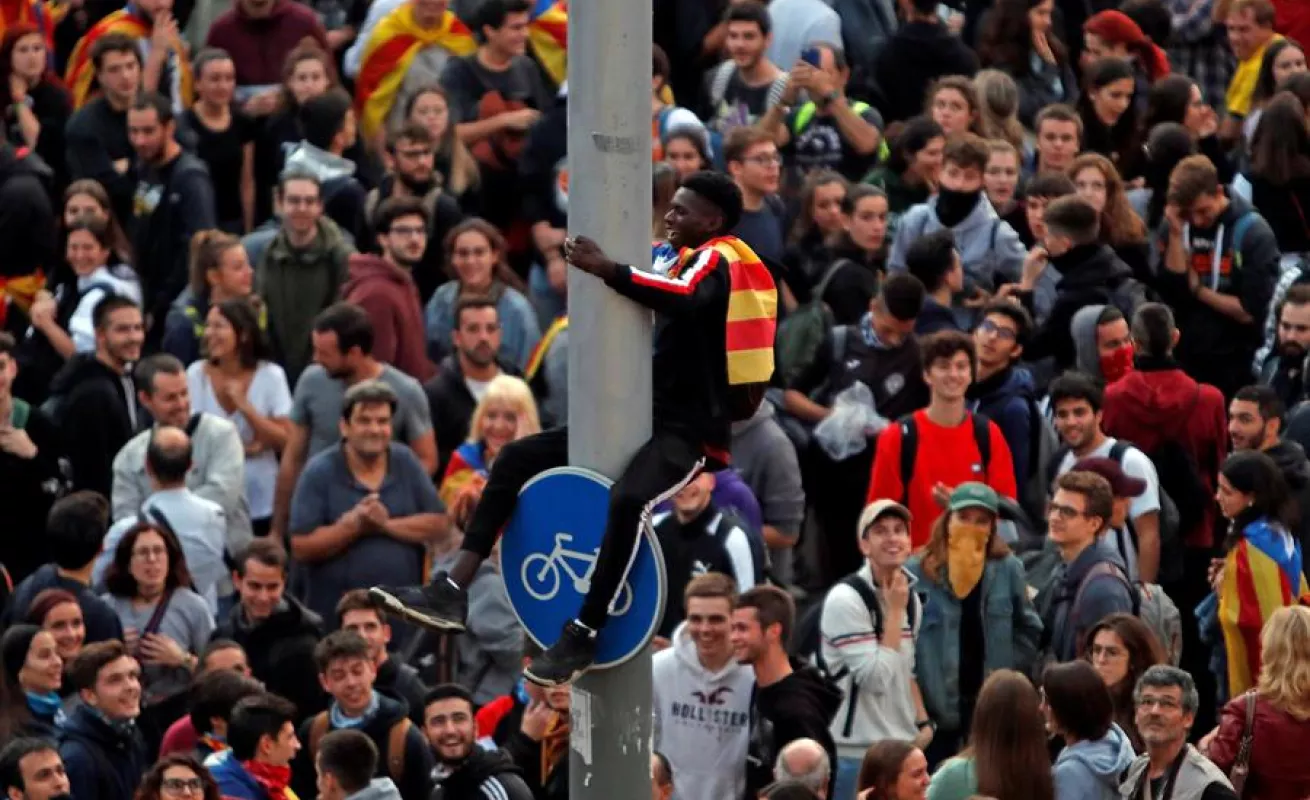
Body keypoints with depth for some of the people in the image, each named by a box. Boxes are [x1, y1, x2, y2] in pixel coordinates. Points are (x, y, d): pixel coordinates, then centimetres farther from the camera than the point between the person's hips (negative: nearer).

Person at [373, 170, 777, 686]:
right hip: (649, 417, 10)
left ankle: (581, 637, -32)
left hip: (691, 432, -10)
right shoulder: (684, 261, 20)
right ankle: (453, 593, -5)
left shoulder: (714, 259, -9)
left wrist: (607, 270, -35)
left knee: (628, 499, -39)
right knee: (517, 459, 1)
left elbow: (688, 299, -33)